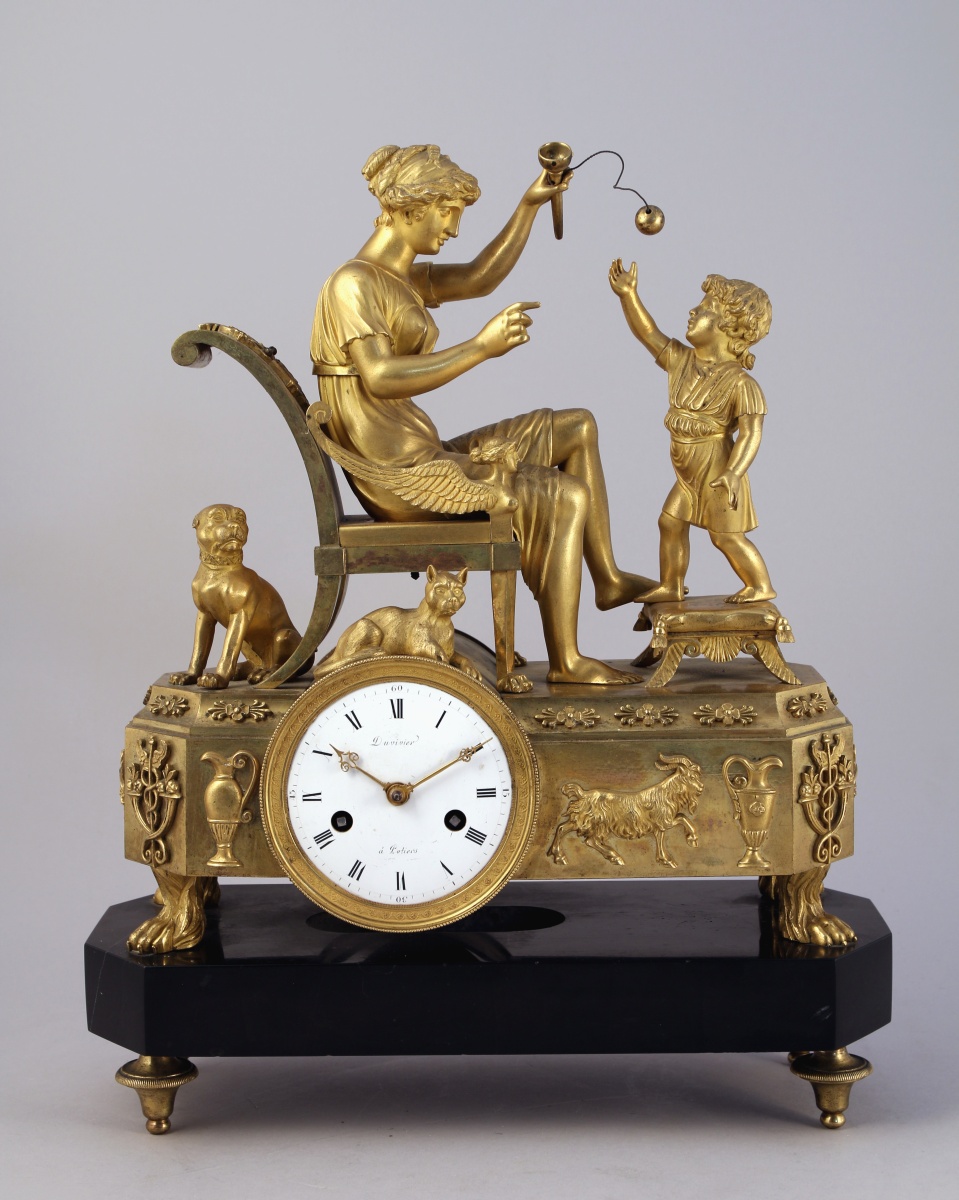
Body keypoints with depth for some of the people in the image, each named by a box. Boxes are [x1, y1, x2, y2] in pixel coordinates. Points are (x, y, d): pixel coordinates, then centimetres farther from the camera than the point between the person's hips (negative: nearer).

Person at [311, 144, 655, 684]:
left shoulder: (405, 278, 15)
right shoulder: (353, 284, -15)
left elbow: (480, 277, 25)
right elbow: (380, 378, -28)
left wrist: (530, 206, 17)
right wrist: (481, 348, -30)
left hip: (424, 454, 11)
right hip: (401, 473, -11)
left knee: (580, 428, 16)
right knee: (568, 497, -13)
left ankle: (608, 578, 17)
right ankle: (566, 660, -6)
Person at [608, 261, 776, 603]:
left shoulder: (739, 383, -20)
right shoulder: (682, 361, 2)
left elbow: (751, 433, -26)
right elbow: (649, 334, 8)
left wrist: (733, 473, -38)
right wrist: (628, 295, -3)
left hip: (717, 473, -8)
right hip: (689, 473, 8)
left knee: (727, 536, -2)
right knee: (670, 523, 12)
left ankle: (761, 586, 13)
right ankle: (671, 586, 25)